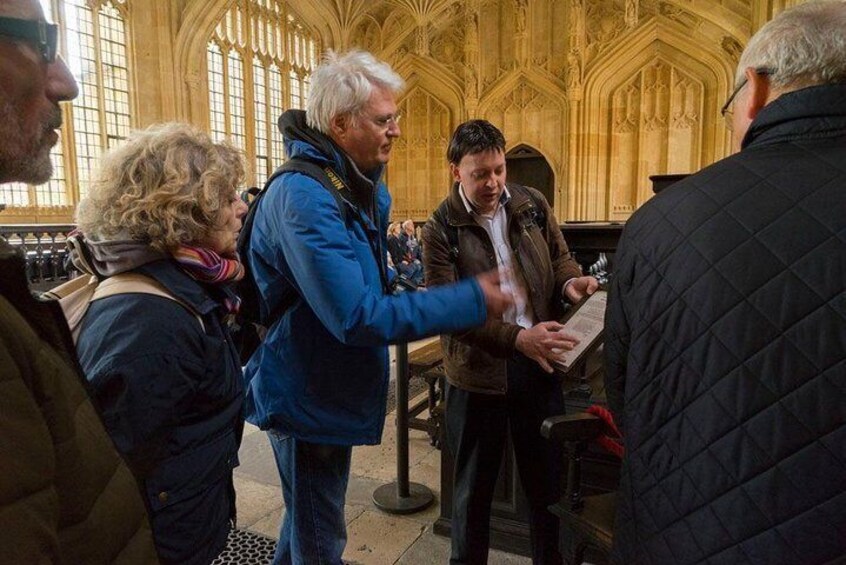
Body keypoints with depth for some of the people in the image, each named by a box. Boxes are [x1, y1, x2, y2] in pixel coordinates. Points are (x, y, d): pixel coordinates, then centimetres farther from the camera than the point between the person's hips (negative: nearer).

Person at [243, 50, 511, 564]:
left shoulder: (360, 186, 4)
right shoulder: (305, 197, -28)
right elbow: (359, 318, -32)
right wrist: (473, 301, -27)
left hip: (329, 386, 9)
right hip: (307, 399, -9)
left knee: (310, 517, 30)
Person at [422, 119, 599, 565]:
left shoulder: (533, 204, 2)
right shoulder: (441, 228, -10)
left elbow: (559, 257, 14)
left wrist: (570, 280, -11)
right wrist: (517, 337, -30)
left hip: (537, 362, 4)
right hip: (477, 370, -3)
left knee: (547, 477, 19)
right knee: (474, 486, 16)